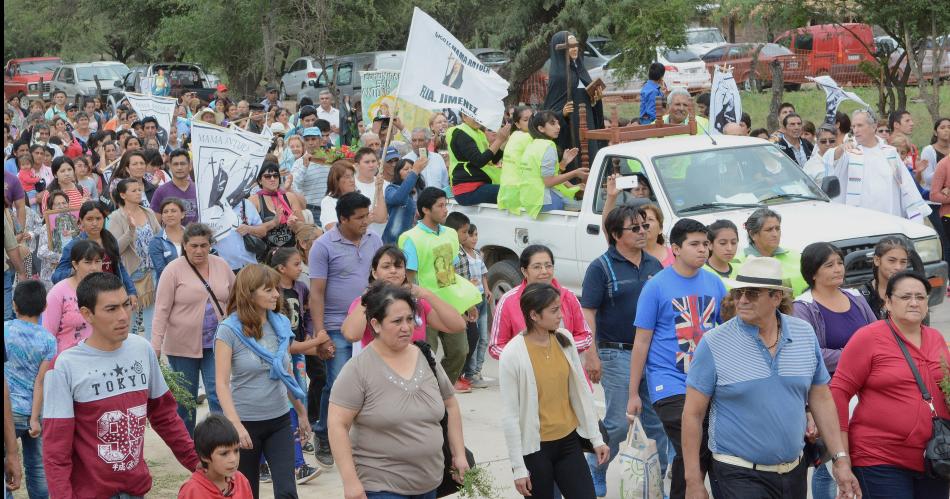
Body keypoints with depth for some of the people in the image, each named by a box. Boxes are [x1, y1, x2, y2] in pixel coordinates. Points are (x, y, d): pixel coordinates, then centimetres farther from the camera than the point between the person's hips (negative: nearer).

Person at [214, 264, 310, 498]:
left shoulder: (281, 325, 2)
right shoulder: (229, 330, -12)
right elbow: (221, 383, -15)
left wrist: (301, 412, 19)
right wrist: (236, 425, -25)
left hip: (279, 421, 3)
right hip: (246, 423, -3)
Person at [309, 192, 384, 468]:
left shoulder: (374, 240, 7)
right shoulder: (324, 246, -8)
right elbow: (316, 292, -9)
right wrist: (319, 331, -15)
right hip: (338, 329, -5)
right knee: (337, 385, -4)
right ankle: (323, 438, 15)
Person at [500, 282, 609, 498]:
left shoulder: (565, 339, -1)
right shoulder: (512, 355, -15)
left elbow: (582, 391, 8)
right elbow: (510, 415, -12)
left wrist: (596, 437, 7)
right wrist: (518, 466, -11)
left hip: (569, 440, 4)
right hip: (535, 448, -4)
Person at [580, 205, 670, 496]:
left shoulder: (654, 265, 10)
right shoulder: (602, 267, -6)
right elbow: (587, 313, -9)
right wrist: (591, 355, -16)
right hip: (617, 354, -5)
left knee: (657, 421, 7)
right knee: (618, 423, 0)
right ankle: (594, 475, 19)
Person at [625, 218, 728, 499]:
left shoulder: (714, 283, 6)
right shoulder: (656, 286, -6)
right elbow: (642, 341, -3)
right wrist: (633, 393, -3)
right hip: (670, 385, -5)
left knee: (709, 452, 8)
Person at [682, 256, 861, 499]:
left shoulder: (805, 334, 3)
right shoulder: (714, 344, -9)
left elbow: (821, 399, 10)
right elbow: (693, 415, -7)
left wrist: (841, 460, 6)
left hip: (795, 472, 4)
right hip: (739, 476, -4)